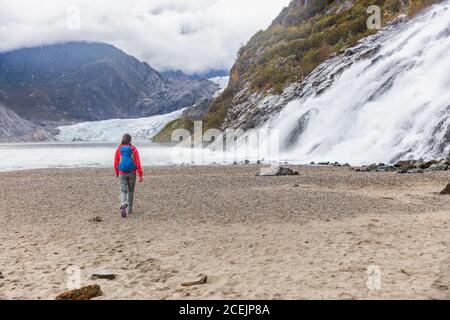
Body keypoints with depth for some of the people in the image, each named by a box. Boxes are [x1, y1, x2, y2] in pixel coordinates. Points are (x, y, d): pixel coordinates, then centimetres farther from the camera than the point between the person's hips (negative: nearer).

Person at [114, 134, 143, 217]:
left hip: (122, 173, 0)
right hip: (132, 173, 0)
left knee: (123, 191, -3)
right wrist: (141, 175, -7)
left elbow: (116, 163, 2)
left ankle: (123, 206, -29)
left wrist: (117, 174, 17)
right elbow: (138, 163, -9)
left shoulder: (119, 149, -2)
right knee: (130, 191, 17)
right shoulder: (134, 149, -4)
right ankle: (129, 209, 25)